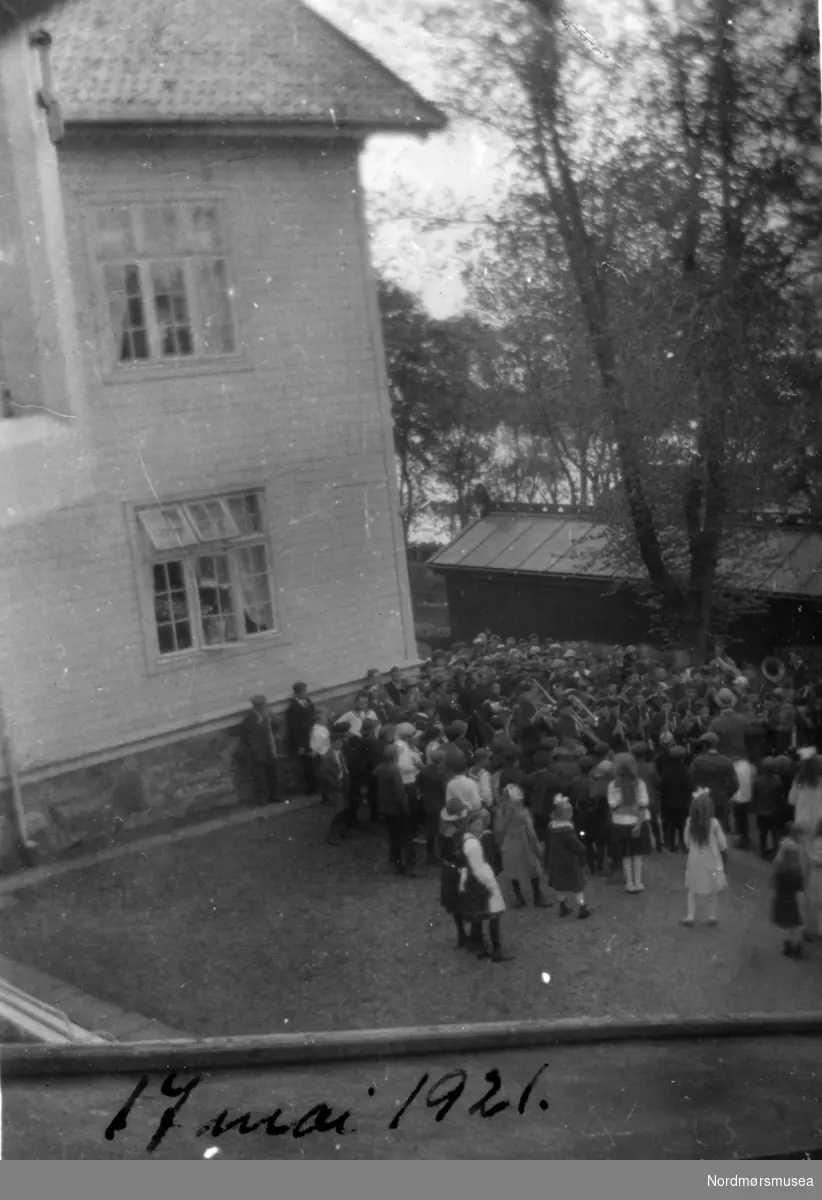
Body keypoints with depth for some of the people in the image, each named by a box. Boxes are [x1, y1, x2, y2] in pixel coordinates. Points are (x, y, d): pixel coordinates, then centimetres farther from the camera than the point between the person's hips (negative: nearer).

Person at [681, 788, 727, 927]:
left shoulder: (689, 822, -13)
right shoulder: (713, 823, -19)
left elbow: (687, 841, -1)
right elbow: (722, 843, -9)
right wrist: (725, 853, 11)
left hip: (695, 860, 2)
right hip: (712, 861, -2)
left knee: (693, 889, 15)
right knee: (713, 890, 14)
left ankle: (690, 916, 15)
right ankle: (712, 916, 21)